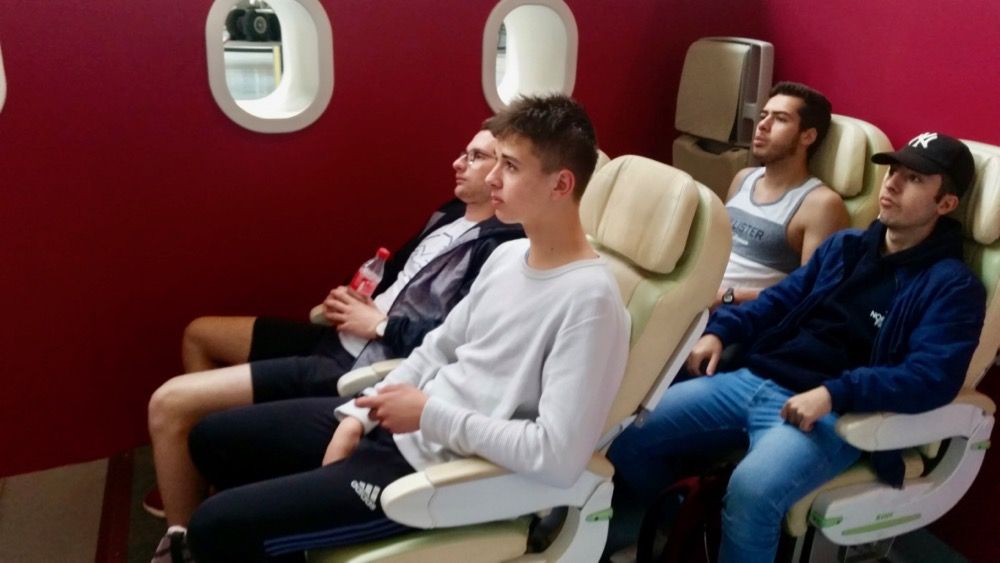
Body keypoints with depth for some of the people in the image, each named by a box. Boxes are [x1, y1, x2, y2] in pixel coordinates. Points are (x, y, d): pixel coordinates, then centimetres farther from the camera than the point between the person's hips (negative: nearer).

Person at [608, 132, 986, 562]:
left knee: (751, 489, -36)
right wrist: (720, 331, 5)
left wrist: (833, 394, -27)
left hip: (831, 413, -6)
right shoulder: (844, 245, 19)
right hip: (753, 380, 6)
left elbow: (933, 378, -15)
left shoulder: (952, 287, -2)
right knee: (632, 434, -6)